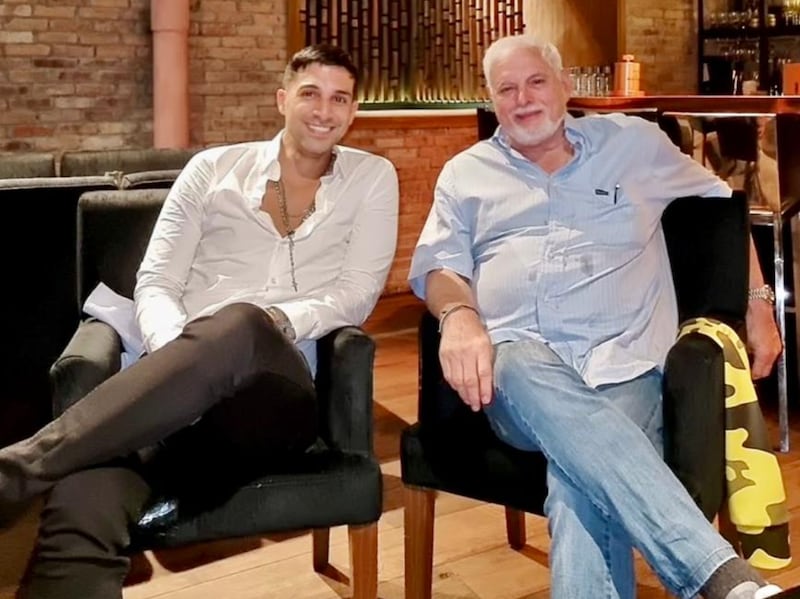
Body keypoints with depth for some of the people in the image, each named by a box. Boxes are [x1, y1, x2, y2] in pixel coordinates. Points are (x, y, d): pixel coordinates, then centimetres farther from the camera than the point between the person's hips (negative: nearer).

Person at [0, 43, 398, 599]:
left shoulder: (372, 177, 17)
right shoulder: (213, 168, 20)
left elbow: (357, 294, 7)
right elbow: (155, 283, 13)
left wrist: (275, 322, -13)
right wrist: (176, 350, -11)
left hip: (286, 382, 0)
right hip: (181, 381, 1)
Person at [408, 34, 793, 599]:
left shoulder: (633, 141, 19)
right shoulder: (466, 173, 22)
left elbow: (724, 203, 27)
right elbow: (437, 264, 14)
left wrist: (758, 305, 19)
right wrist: (459, 315, -11)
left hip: (620, 361, 0)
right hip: (515, 359, 0)